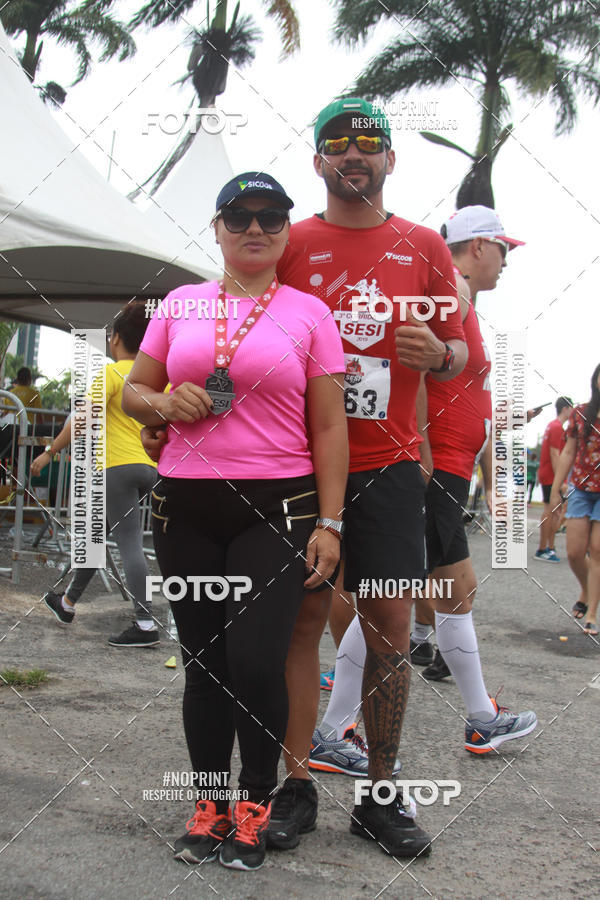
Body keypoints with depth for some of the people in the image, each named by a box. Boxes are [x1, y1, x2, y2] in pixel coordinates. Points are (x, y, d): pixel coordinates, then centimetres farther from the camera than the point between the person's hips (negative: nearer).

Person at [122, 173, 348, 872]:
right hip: (185, 506, 3)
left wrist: (329, 523, -5)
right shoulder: (180, 304, 11)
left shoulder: (309, 312, 4)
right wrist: (163, 403, -7)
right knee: (203, 660, 8)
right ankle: (210, 803, 24)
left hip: (277, 507, -2)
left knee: (255, 661, -9)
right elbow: (132, 392, 17)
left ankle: (256, 802, 13)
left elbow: (329, 427, 1)